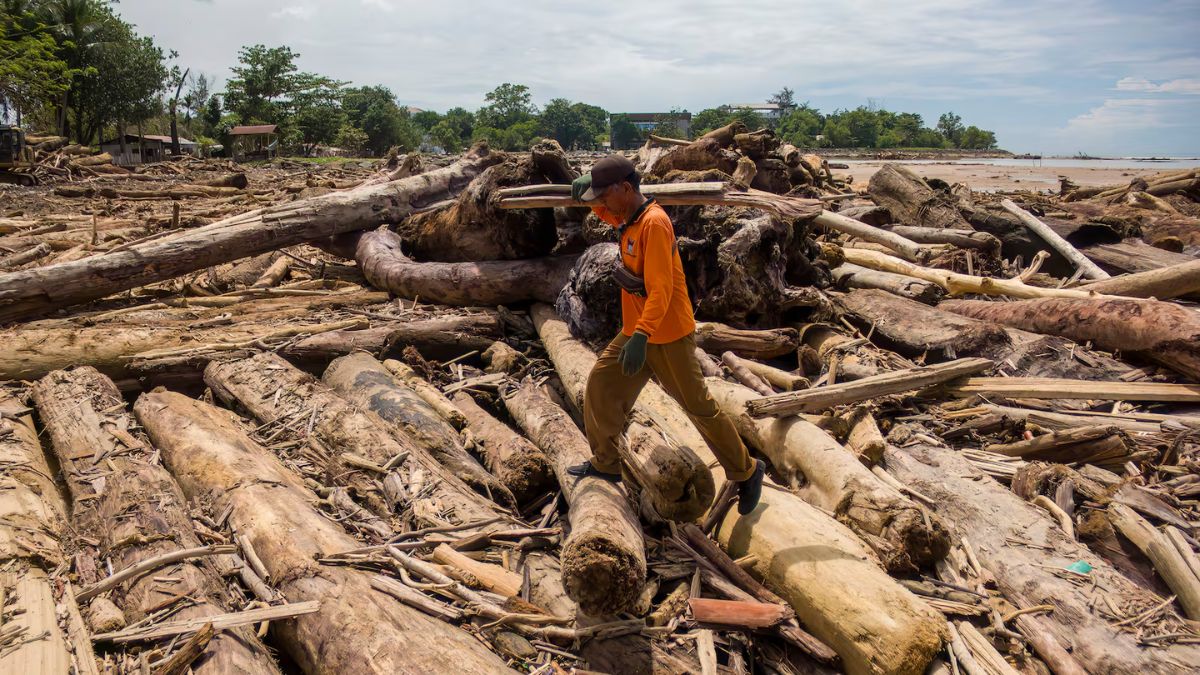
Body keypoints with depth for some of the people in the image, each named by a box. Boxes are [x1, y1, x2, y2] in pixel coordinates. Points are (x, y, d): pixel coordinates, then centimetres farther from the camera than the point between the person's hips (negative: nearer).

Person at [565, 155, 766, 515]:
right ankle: (605, 464, 22)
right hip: (635, 331, 9)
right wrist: (588, 190, 11)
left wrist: (641, 336, -37)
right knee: (600, 385, 8)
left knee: (699, 407, 1)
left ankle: (747, 471, 18)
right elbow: (606, 212, 31)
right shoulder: (627, 217, 6)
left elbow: (661, 290, -29)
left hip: (669, 336, -9)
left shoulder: (654, 223, -22)